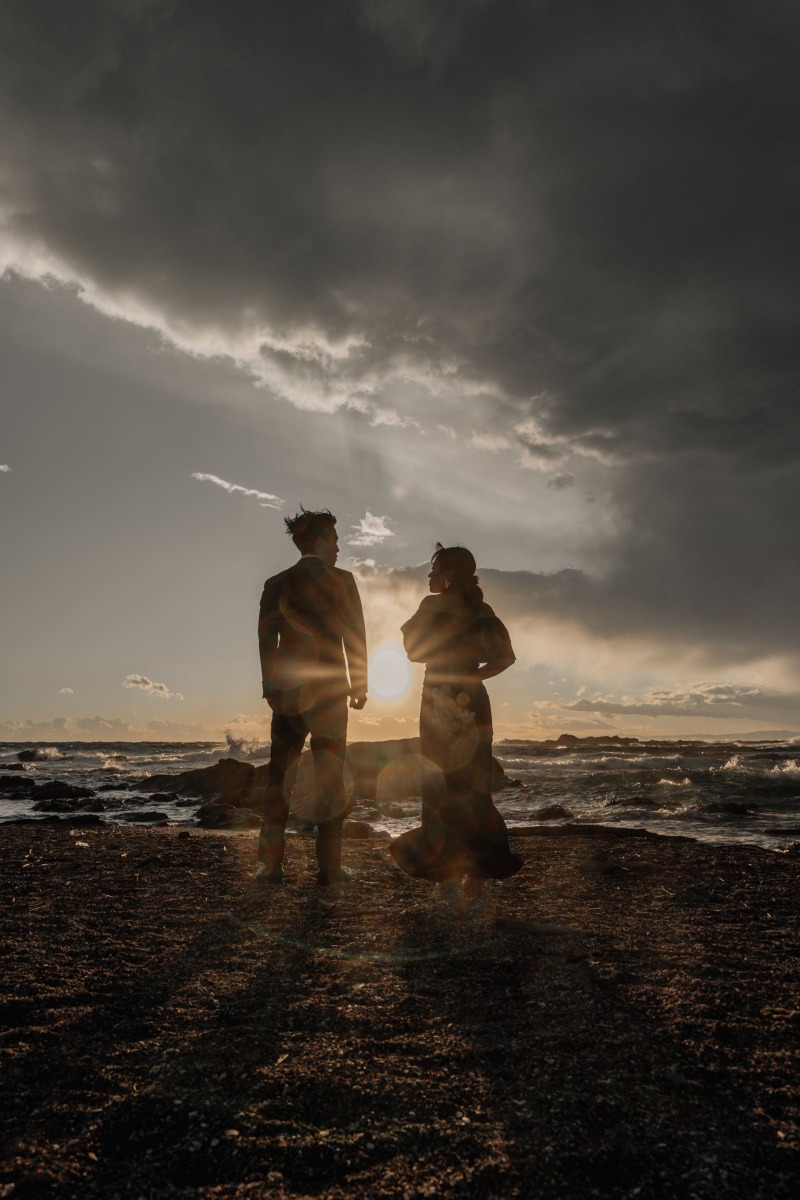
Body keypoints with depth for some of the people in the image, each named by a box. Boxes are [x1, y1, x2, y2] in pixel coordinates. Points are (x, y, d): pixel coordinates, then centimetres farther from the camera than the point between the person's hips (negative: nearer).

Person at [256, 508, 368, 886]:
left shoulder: (276, 584, 7)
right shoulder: (341, 581, -3)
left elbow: (266, 638, 6)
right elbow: (355, 636, -5)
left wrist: (270, 688, 10)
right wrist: (360, 684, 2)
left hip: (287, 690, 3)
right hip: (329, 688, -3)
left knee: (279, 774, 8)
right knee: (330, 775, 4)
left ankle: (271, 864, 5)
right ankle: (329, 865, 4)